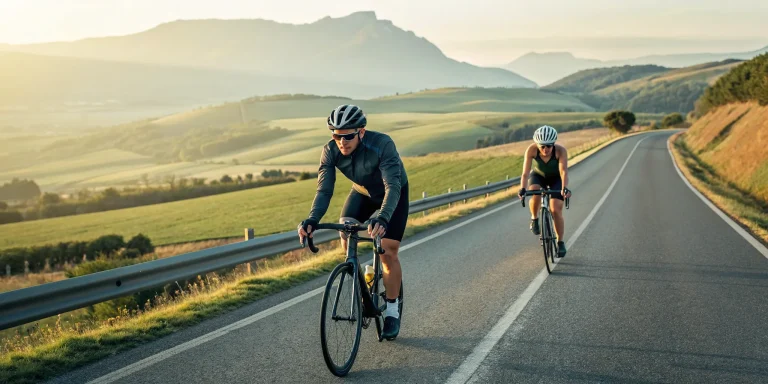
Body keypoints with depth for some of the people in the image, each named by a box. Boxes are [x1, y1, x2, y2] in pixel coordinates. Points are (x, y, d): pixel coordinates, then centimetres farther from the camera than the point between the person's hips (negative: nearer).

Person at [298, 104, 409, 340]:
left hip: (393, 193, -3)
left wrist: (382, 218, -62)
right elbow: (324, 190, -28)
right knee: (346, 234, -23)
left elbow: (392, 187, -45)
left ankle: (392, 312, 7)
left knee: (388, 252, -10)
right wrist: (312, 220, -46)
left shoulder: (382, 144, -38)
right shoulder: (330, 151, -26)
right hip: (362, 192, 4)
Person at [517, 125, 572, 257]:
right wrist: (522, 189, -52)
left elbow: (563, 171, -42)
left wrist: (564, 188, -60)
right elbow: (526, 173, -36)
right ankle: (534, 219, -6)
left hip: (555, 178, -1)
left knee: (556, 210, -13)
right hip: (538, 175, 1)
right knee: (535, 193, -34)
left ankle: (560, 242, 4)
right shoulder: (531, 150, -32)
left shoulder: (560, 151, -33)